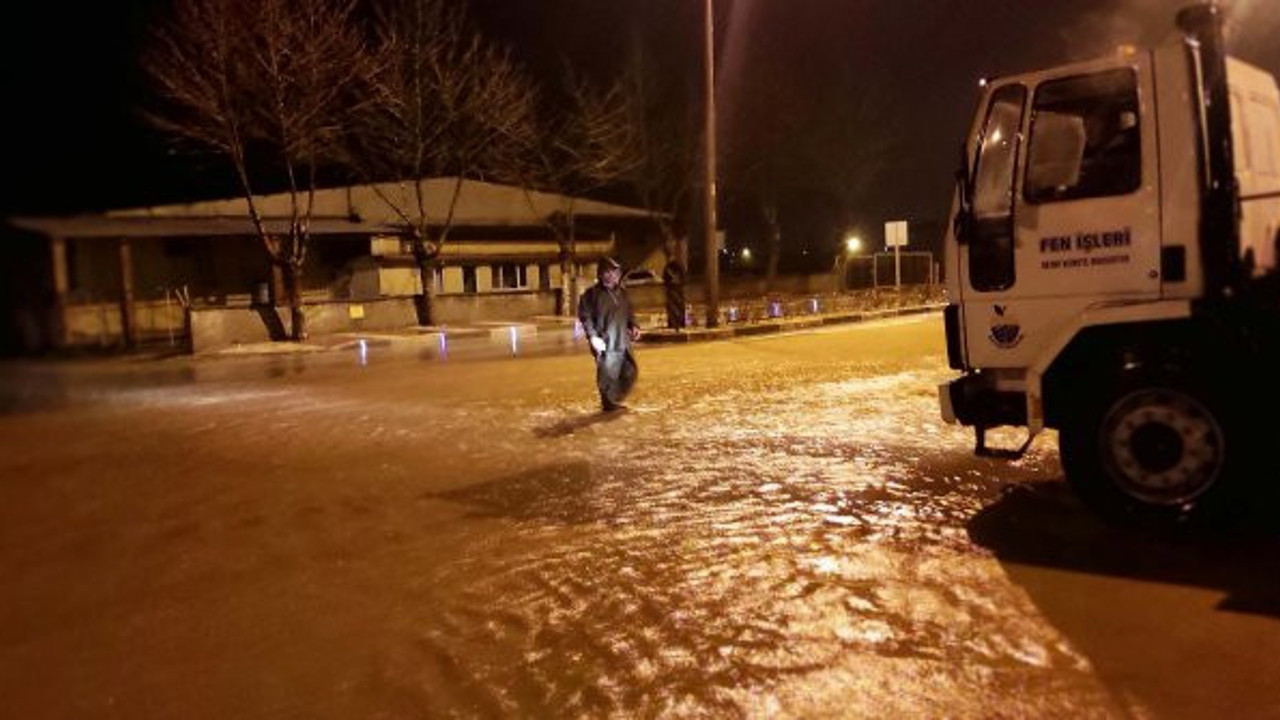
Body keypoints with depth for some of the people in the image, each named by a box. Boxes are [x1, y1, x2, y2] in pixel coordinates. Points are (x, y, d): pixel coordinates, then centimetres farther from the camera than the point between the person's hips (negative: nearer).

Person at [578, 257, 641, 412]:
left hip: (623, 342, 7)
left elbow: (629, 313, 24)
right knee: (608, 374, -4)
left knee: (630, 371, 10)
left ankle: (616, 399, 28)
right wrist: (593, 336, -16)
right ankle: (609, 403, 16)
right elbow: (585, 316, -8)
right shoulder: (592, 294, -7)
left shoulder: (621, 293, 13)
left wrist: (634, 326, 6)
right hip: (605, 344, -7)